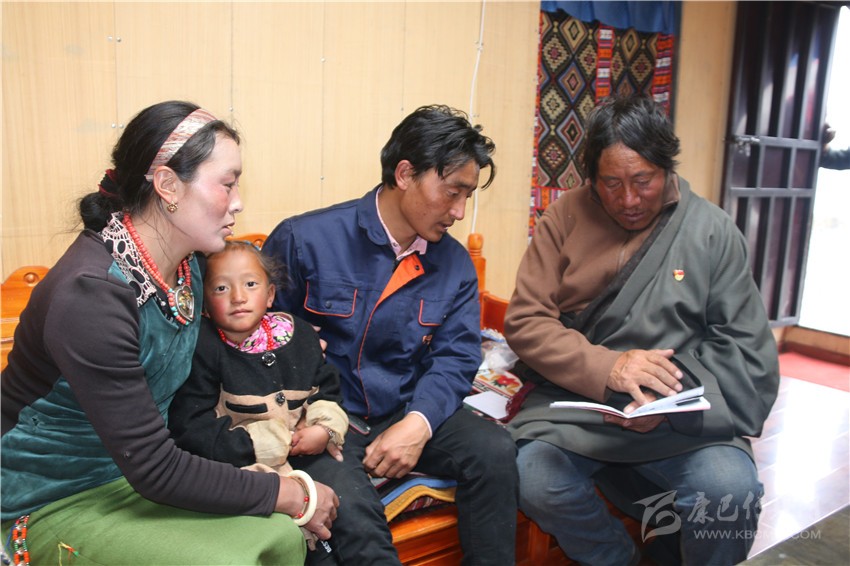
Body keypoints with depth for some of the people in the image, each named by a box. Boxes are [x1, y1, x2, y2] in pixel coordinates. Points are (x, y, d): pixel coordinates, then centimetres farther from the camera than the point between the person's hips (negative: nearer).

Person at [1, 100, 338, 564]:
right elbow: (155, 470, -25)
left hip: (142, 470, 6)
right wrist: (292, 495, -19)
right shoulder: (89, 295, -28)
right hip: (58, 503, -6)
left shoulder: (188, 265, -5)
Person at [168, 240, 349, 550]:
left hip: (305, 456, 6)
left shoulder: (298, 335, 4)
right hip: (245, 468, -5)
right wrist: (266, 445, -15)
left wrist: (324, 429, -6)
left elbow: (326, 390, 16)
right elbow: (189, 429, -15)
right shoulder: (202, 350, -12)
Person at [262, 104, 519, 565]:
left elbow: (455, 358, 2)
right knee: (347, 502, -32)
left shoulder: (455, 264, 4)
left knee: (494, 450, -18)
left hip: (406, 413, 4)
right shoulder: (303, 240, -10)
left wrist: (419, 422, -17)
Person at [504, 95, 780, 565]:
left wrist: (672, 403, -17)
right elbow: (525, 321, -3)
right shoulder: (565, 218, 1)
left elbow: (745, 347, 2)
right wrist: (606, 368, -20)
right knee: (535, 483, -27)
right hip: (575, 401, 1)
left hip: (682, 416, 0)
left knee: (731, 489, -28)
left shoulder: (712, 231, 2)